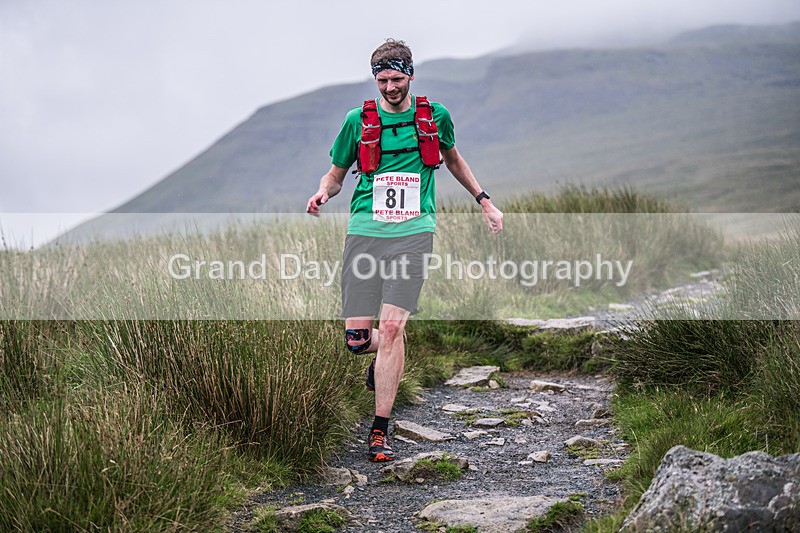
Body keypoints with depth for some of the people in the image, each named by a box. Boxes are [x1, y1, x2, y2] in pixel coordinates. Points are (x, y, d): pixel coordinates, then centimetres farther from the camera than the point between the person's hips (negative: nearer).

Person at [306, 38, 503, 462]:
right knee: (356, 337, -4)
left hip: (413, 232, -1)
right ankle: (387, 357, 35)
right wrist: (323, 192, -9)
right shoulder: (357, 120, 5)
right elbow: (336, 174, 14)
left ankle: (380, 431, -3)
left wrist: (484, 201, 25)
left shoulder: (435, 116, 8)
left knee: (391, 328, -13)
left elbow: (453, 159, 27)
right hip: (365, 231, 1)